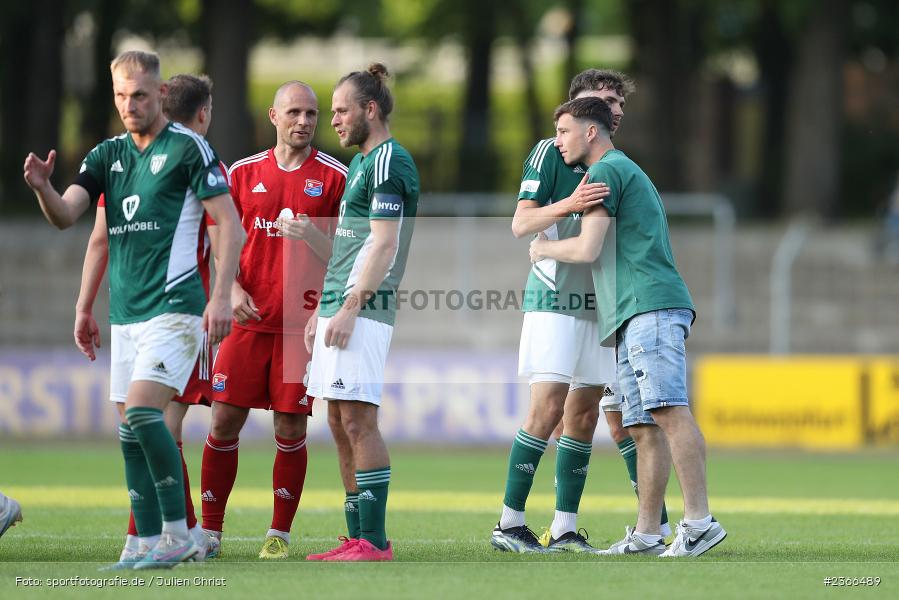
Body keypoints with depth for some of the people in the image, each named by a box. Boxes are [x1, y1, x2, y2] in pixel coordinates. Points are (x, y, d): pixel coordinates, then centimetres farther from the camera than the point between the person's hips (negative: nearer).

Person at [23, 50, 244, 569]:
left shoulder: (188, 148, -5)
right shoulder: (108, 155, 14)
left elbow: (231, 225, -7)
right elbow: (65, 215, 3)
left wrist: (222, 295, -16)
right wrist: (43, 188, -19)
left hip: (174, 307, -7)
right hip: (126, 313, 7)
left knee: (142, 411, -20)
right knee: (132, 435, 4)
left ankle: (179, 536, -13)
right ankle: (151, 546, 8)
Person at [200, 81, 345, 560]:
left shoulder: (335, 177, 2)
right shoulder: (243, 173, 9)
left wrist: (312, 236, -17)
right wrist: (232, 290, -3)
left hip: (302, 322, -2)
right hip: (248, 320, 2)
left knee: (291, 428, -1)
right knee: (225, 420, -1)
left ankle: (279, 534, 8)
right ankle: (210, 530, 7)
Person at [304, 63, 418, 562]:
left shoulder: (390, 161, -9)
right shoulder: (361, 164, 21)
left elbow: (384, 244, -17)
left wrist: (350, 307, -20)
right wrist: (322, 310, 23)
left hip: (363, 311, -10)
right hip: (340, 307, 10)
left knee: (358, 420, -12)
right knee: (342, 424, 9)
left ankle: (375, 541, -11)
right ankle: (358, 539, 11)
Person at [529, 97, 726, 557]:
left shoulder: (605, 171, -2)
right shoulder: (629, 172, 31)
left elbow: (588, 249, -9)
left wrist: (543, 248, 9)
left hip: (651, 307, -11)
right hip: (637, 316, 11)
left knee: (668, 411, -19)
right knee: (643, 427, 7)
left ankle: (699, 522, -28)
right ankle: (645, 535, 5)